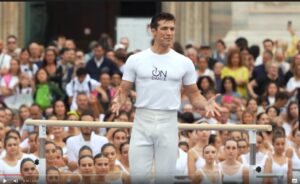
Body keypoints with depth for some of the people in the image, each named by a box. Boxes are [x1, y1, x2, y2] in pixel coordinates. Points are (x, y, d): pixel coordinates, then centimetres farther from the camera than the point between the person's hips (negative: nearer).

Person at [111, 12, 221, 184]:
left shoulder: (184, 62, 4)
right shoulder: (135, 60, 2)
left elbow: (194, 95, 9)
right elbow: (124, 91, 5)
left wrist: (206, 104, -12)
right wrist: (119, 101, -18)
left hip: (168, 124, 1)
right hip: (142, 122, -1)